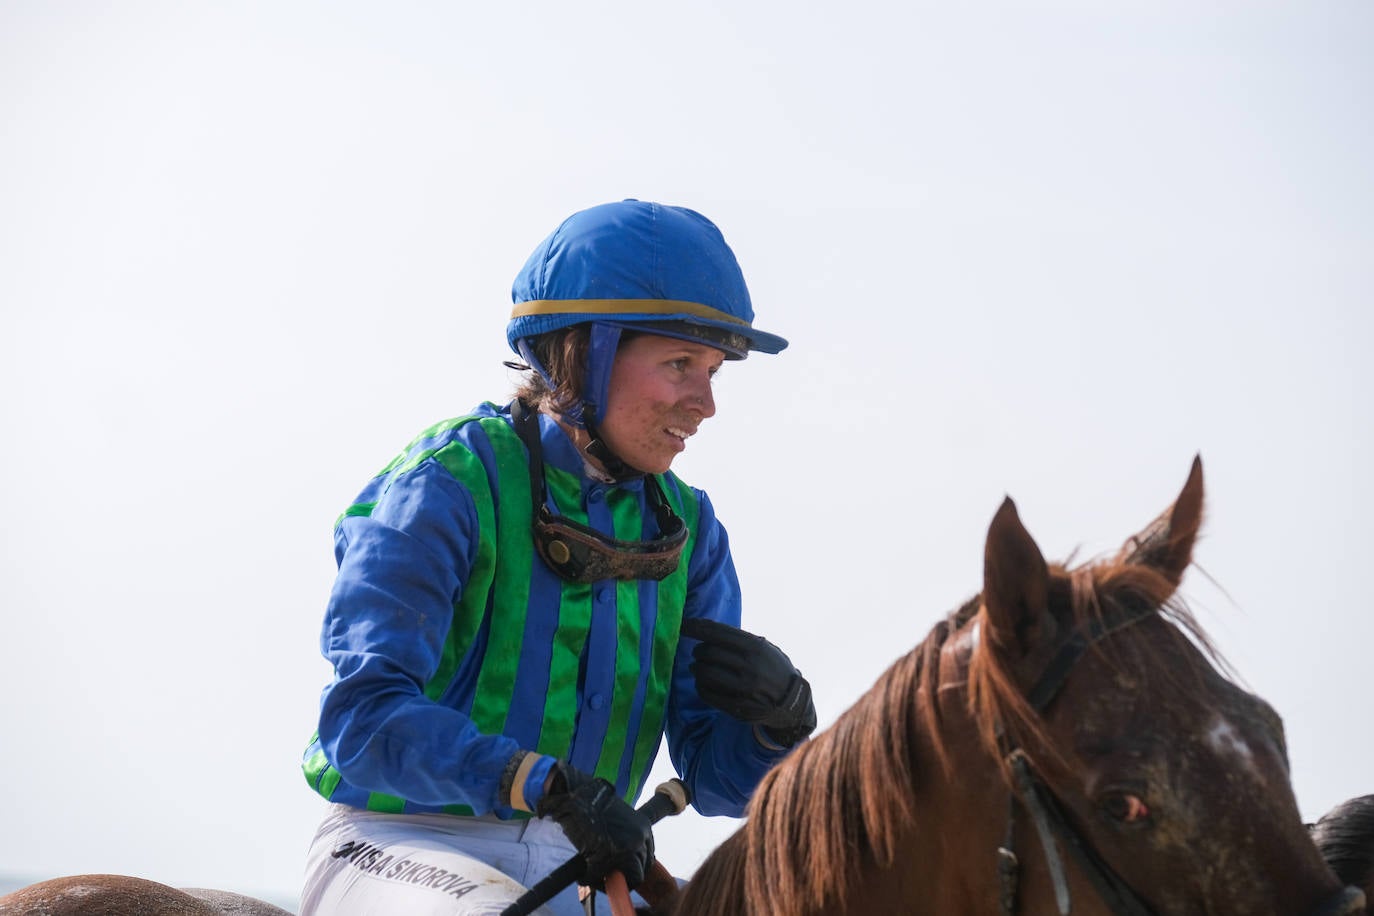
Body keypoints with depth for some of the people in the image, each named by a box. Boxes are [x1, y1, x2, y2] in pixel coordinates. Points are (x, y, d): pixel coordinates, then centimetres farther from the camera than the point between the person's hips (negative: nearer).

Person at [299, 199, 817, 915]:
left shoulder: (685, 529, 8)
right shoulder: (451, 483, -10)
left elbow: (716, 779, 6)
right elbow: (362, 716, -22)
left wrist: (779, 715, -17)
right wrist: (546, 783, -34)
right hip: (399, 848, -6)